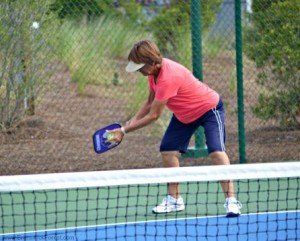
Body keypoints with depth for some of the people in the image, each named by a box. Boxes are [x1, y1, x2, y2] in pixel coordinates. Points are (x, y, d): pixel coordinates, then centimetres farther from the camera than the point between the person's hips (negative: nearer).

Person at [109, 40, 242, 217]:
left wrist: (124, 131, -24)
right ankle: (174, 199, 13)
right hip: (184, 114, 9)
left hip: (209, 108, -9)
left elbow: (153, 116, -30)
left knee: (216, 152, -24)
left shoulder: (168, 78, -37)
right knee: (168, 150, 2)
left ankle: (231, 201, -25)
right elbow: (150, 103, 5)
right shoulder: (154, 71, -10)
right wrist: (130, 123, -7)